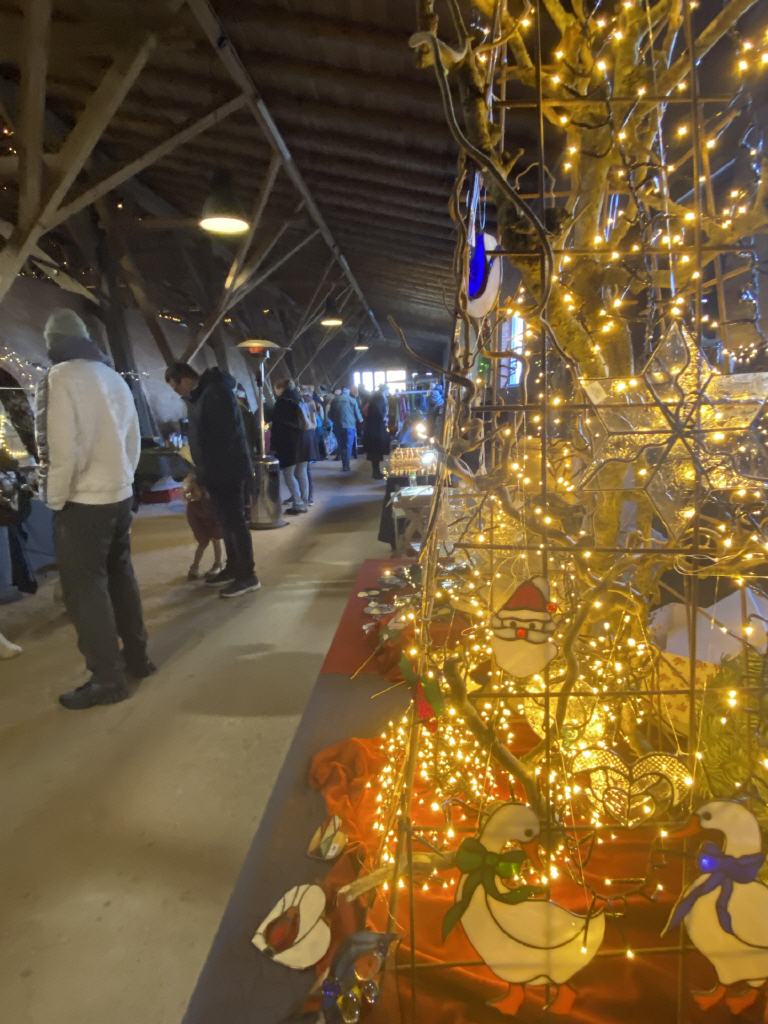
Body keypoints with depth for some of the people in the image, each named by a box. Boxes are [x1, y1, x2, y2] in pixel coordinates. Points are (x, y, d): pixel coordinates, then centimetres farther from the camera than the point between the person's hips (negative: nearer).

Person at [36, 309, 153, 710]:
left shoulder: (59, 377, -12)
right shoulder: (114, 377, 9)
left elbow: (62, 447, -19)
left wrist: (56, 498, -8)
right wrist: (120, 478, 18)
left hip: (84, 502, -7)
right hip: (120, 494, 8)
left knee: (84, 589, 1)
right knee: (119, 577, 17)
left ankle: (107, 678, 8)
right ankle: (136, 657, 28)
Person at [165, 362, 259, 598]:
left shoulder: (215, 393, -17)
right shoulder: (202, 394, 15)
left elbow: (225, 434, -23)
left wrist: (205, 471, -18)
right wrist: (203, 471, 13)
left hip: (228, 470, -10)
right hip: (219, 470, 10)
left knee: (234, 521, -5)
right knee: (227, 521, 15)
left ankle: (248, 575, 2)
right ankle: (233, 568, 26)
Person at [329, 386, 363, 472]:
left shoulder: (334, 400, 2)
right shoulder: (352, 400, -6)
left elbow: (330, 414, 8)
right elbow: (357, 413, 0)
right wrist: (361, 420, 20)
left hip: (338, 426, 3)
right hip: (349, 426, -3)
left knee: (342, 446, 13)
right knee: (348, 446, 3)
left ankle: (344, 465, 16)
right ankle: (346, 465, 1)